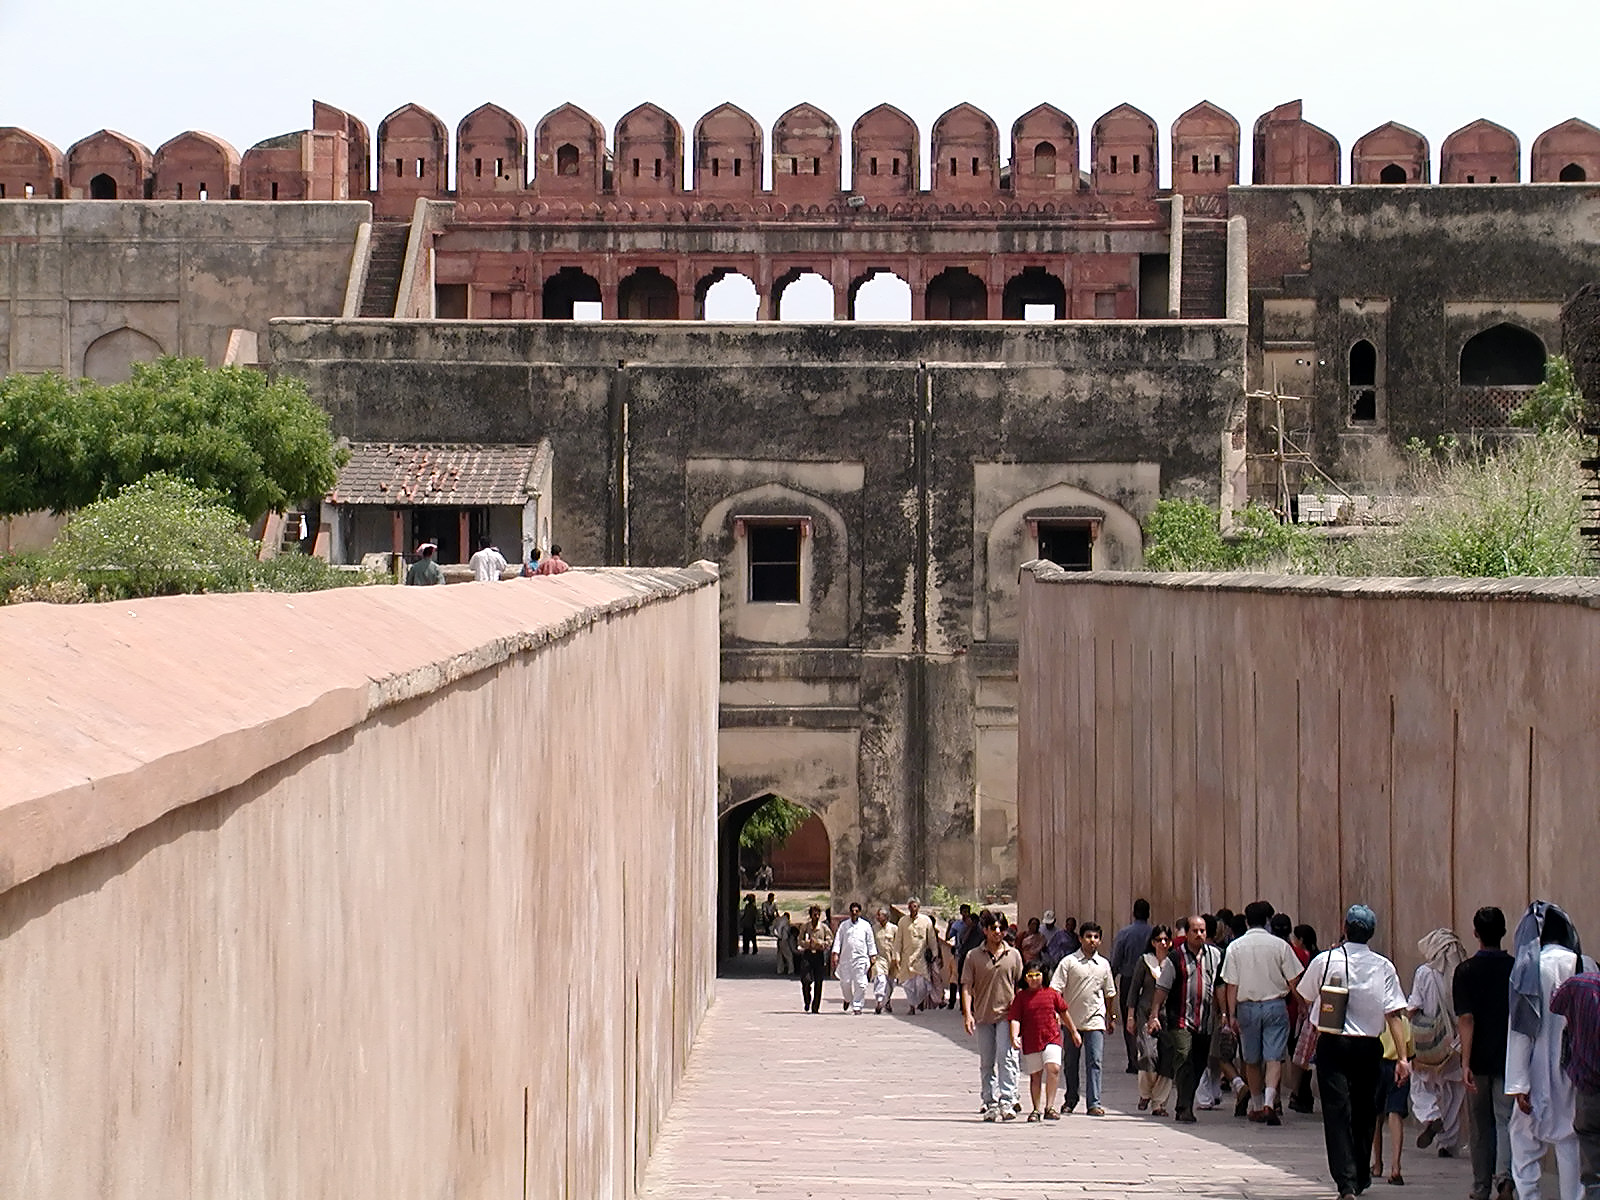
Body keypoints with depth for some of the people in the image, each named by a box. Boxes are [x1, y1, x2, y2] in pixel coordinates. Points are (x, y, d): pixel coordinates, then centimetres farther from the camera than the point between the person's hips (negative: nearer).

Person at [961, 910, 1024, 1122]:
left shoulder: (1013, 954, 8)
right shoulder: (974, 957, 6)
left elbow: (1020, 985, 13)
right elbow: (967, 986, 1)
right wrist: (967, 1013, -10)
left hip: (1006, 1015, -1)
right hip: (983, 1016, 1)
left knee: (1006, 1057, -14)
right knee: (986, 1063, 8)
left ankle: (1007, 1102, -18)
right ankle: (990, 1104, 15)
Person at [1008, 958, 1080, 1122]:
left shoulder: (1052, 993, 5)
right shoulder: (1021, 997, 0)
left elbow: (1063, 1012, 17)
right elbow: (1015, 1019, -5)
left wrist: (1074, 1032, 24)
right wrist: (1014, 1036, -22)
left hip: (1052, 1039, 0)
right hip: (1030, 1042, 0)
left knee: (1054, 1068, -20)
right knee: (1035, 1076, 9)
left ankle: (1050, 1107, -15)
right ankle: (1036, 1110, 23)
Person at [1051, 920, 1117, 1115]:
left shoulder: (1103, 965, 9)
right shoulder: (1069, 962, -1)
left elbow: (1109, 993, 19)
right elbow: (1055, 989, -5)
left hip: (1095, 1020, 1)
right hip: (1072, 1019, -1)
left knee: (1094, 1062, -8)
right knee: (1070, 1063, 9)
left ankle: (1094, 1103, -9)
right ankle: (1070, 1099, 25)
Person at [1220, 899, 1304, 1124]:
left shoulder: (1235, 947, -1)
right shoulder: (1280, 945, -3)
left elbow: (1231, 985, -2)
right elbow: (1293, 981, 0)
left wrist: (1231, 1015, 3)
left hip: (1247, 1007, 1)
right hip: (1275, 1005, -1)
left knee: (1252, 1060, 14)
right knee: (1274, 1058, -4)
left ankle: (1257, 1106, 22)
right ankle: (1269, 1102, -22)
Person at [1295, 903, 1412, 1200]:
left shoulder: (1324, 961, -5)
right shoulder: (1383, 967, -4)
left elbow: (1306, 997, 11)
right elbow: (1393, 1014, -8)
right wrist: (1402, 1057, -7)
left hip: (1332, 1044, -2)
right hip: (1368, 1047, 2)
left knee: (1337, 1112, -4)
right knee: (1365, 1112, 18)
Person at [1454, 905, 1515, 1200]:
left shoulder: (1466, 971, -6)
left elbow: (1466, 1020, -13)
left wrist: (1465, 1063, -16)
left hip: (1479, 1060, 0)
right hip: (1511, 1059, 1)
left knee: (1481, 1126, 12)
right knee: (1506, 1120, -2)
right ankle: (1504, 1176, -26)